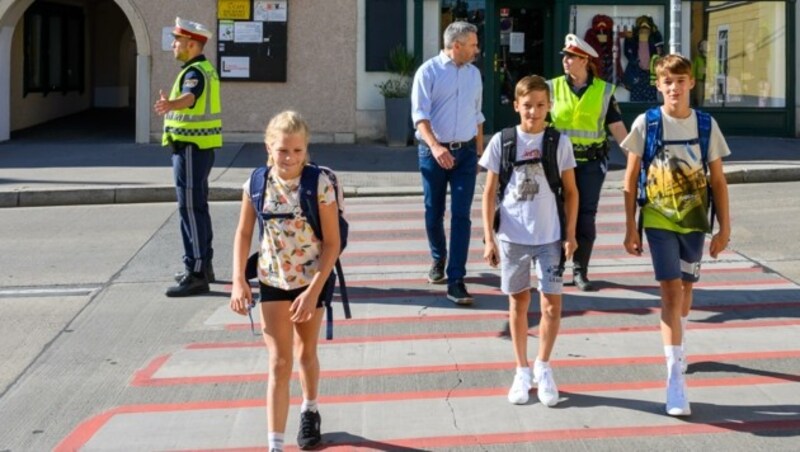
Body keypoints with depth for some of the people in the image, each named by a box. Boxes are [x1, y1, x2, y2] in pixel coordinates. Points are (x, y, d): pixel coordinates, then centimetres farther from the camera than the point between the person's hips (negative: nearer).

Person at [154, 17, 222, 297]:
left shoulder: (195, 72, -16)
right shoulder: (206, 69, 16)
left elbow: (189, 97, -39)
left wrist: (169, 105, -59)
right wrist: (171, 105, 57)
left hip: (191, 148, -11)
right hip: (200, 147, 11)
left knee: (190, 209, -11)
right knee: (198, 208, 18)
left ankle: (196, 275, -11)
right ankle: (203, 266, 28)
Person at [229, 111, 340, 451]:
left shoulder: (320, 184, -19)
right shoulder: (257, 184, -11)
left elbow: (332, 242, -16)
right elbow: (244, 234, 1)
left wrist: (313, 290, -21)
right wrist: (238, 281, -7)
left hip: (312, 280, -1)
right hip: (273, 281, 1)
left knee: (306, 353, 19)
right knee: (279, 363, -4)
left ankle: (310, 412, 47)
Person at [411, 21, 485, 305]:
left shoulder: (474, 74, 9)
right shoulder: (428, 71, -7)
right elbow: (420, 114, -16)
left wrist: (479, 152, 18)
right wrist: (435, 146, -31)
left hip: (465, 152, 3)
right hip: (433, 152, -3)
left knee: (461, 216, -6)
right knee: (434, 213, 10)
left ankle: (456, 281, -7)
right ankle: (438, 259, 36)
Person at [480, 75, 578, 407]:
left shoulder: (559, 142, -1)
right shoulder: (502, 141, -2)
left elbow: (571, 191, 6)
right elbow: (489, 193, 1)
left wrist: (570, 235, 0)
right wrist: (489, 239, -3)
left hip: (550, 236, 0)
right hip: (512, 237, 0)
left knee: (552, 305, -2)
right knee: (518, 303, 10)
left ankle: (543, 367, 19)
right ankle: (522, 372, 23)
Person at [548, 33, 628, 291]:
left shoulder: (603, 91, 3)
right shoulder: (553, 88, 3)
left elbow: (618, 128, 2)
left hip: (591, 163, 0)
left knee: (586, 217, 3)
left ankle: (580, 271, 12)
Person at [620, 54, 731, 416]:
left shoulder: (706, 125, 0)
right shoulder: (646, 124, -6)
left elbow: (718, 180, 5)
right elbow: (631, 179, -1)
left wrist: (724, 227, 2)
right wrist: (630, 228, -3)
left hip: (694, 222, 3)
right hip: (659, 221, -3)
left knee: (685, 289, 15)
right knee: (671, 291, -11)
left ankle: (676, 350, 40)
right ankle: (675, 378, -13)